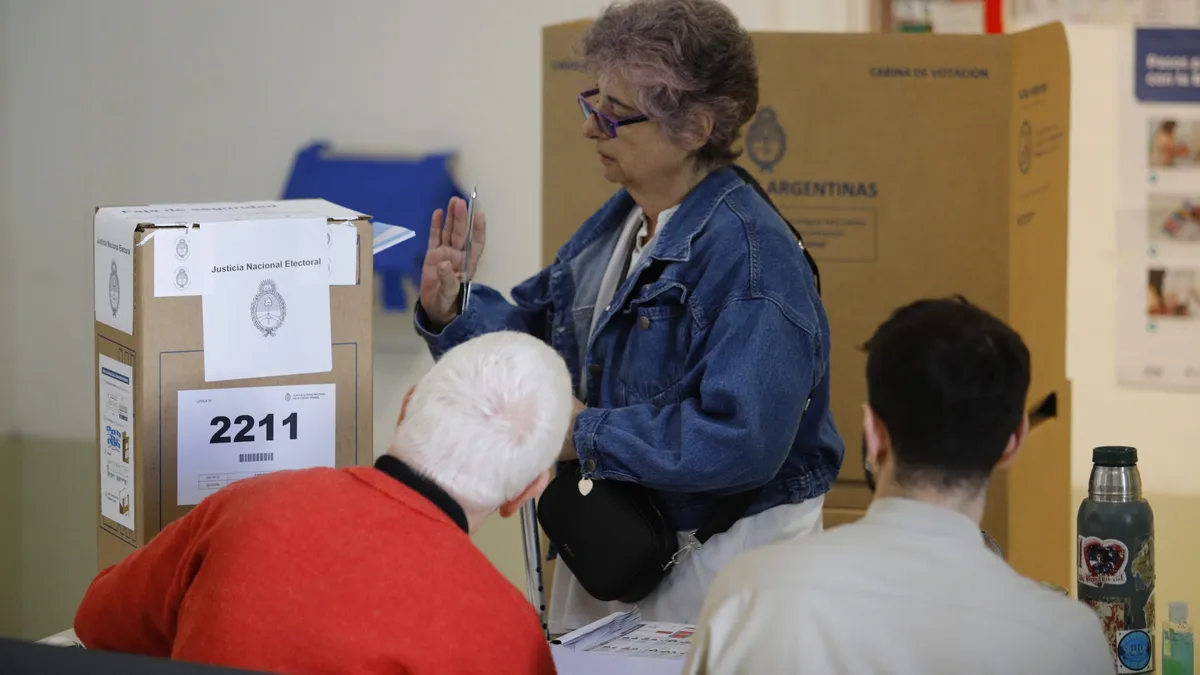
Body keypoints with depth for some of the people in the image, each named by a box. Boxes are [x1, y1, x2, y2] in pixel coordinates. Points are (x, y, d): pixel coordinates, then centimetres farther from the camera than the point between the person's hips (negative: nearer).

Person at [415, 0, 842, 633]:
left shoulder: (752, 256, -23)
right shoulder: (617, 223, 7)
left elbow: (740, 439, -31)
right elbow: (532, 334, 15)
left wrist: (587, 436, -23)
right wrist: (451, 310, -6)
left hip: (714, 563, -9)